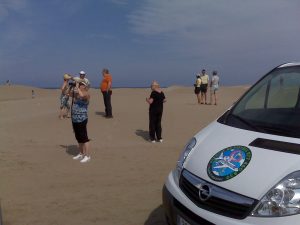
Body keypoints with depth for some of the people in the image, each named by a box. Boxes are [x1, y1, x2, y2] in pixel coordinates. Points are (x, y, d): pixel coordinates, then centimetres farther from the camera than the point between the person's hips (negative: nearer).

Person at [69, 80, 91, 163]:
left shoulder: (86, 94, -10)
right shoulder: (76, 94, 12)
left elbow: (82, 95, -32)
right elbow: (70, 93, 25)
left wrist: (77, 87, -19)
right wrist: (72, 87, 8)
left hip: (82, 119, -8)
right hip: (74, 119, 8)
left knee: (84, 137, -3)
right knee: (78, 137, 17)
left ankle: (87, 156, 5)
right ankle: (81, 154, 30)